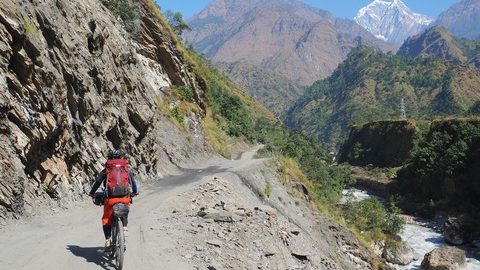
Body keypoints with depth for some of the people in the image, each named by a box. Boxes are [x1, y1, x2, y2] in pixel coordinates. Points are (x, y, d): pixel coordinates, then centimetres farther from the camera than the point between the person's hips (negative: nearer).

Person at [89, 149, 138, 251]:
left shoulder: (106, 170, 10)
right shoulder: (126, 170, 15)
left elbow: (97, 182, 11)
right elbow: (133, 182, 24)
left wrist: (92, 193, 27)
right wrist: (134, 192, 42)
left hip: (110, 198, -1)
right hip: (125, 198, 2)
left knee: (106, 219, 17)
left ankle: (108, 240, 7)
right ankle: (125, 227, 12)